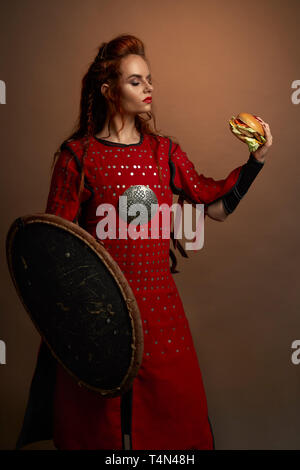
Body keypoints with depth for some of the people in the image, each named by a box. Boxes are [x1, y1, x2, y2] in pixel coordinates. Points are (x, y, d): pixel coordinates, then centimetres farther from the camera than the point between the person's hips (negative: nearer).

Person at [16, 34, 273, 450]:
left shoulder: (165, 151, 7)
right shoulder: (78, 155, -5)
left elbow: (218, 206, 9)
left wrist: (257, 160, 1)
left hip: (160, 304, 4)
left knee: (175, 413, 15)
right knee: (100, 420, 13)